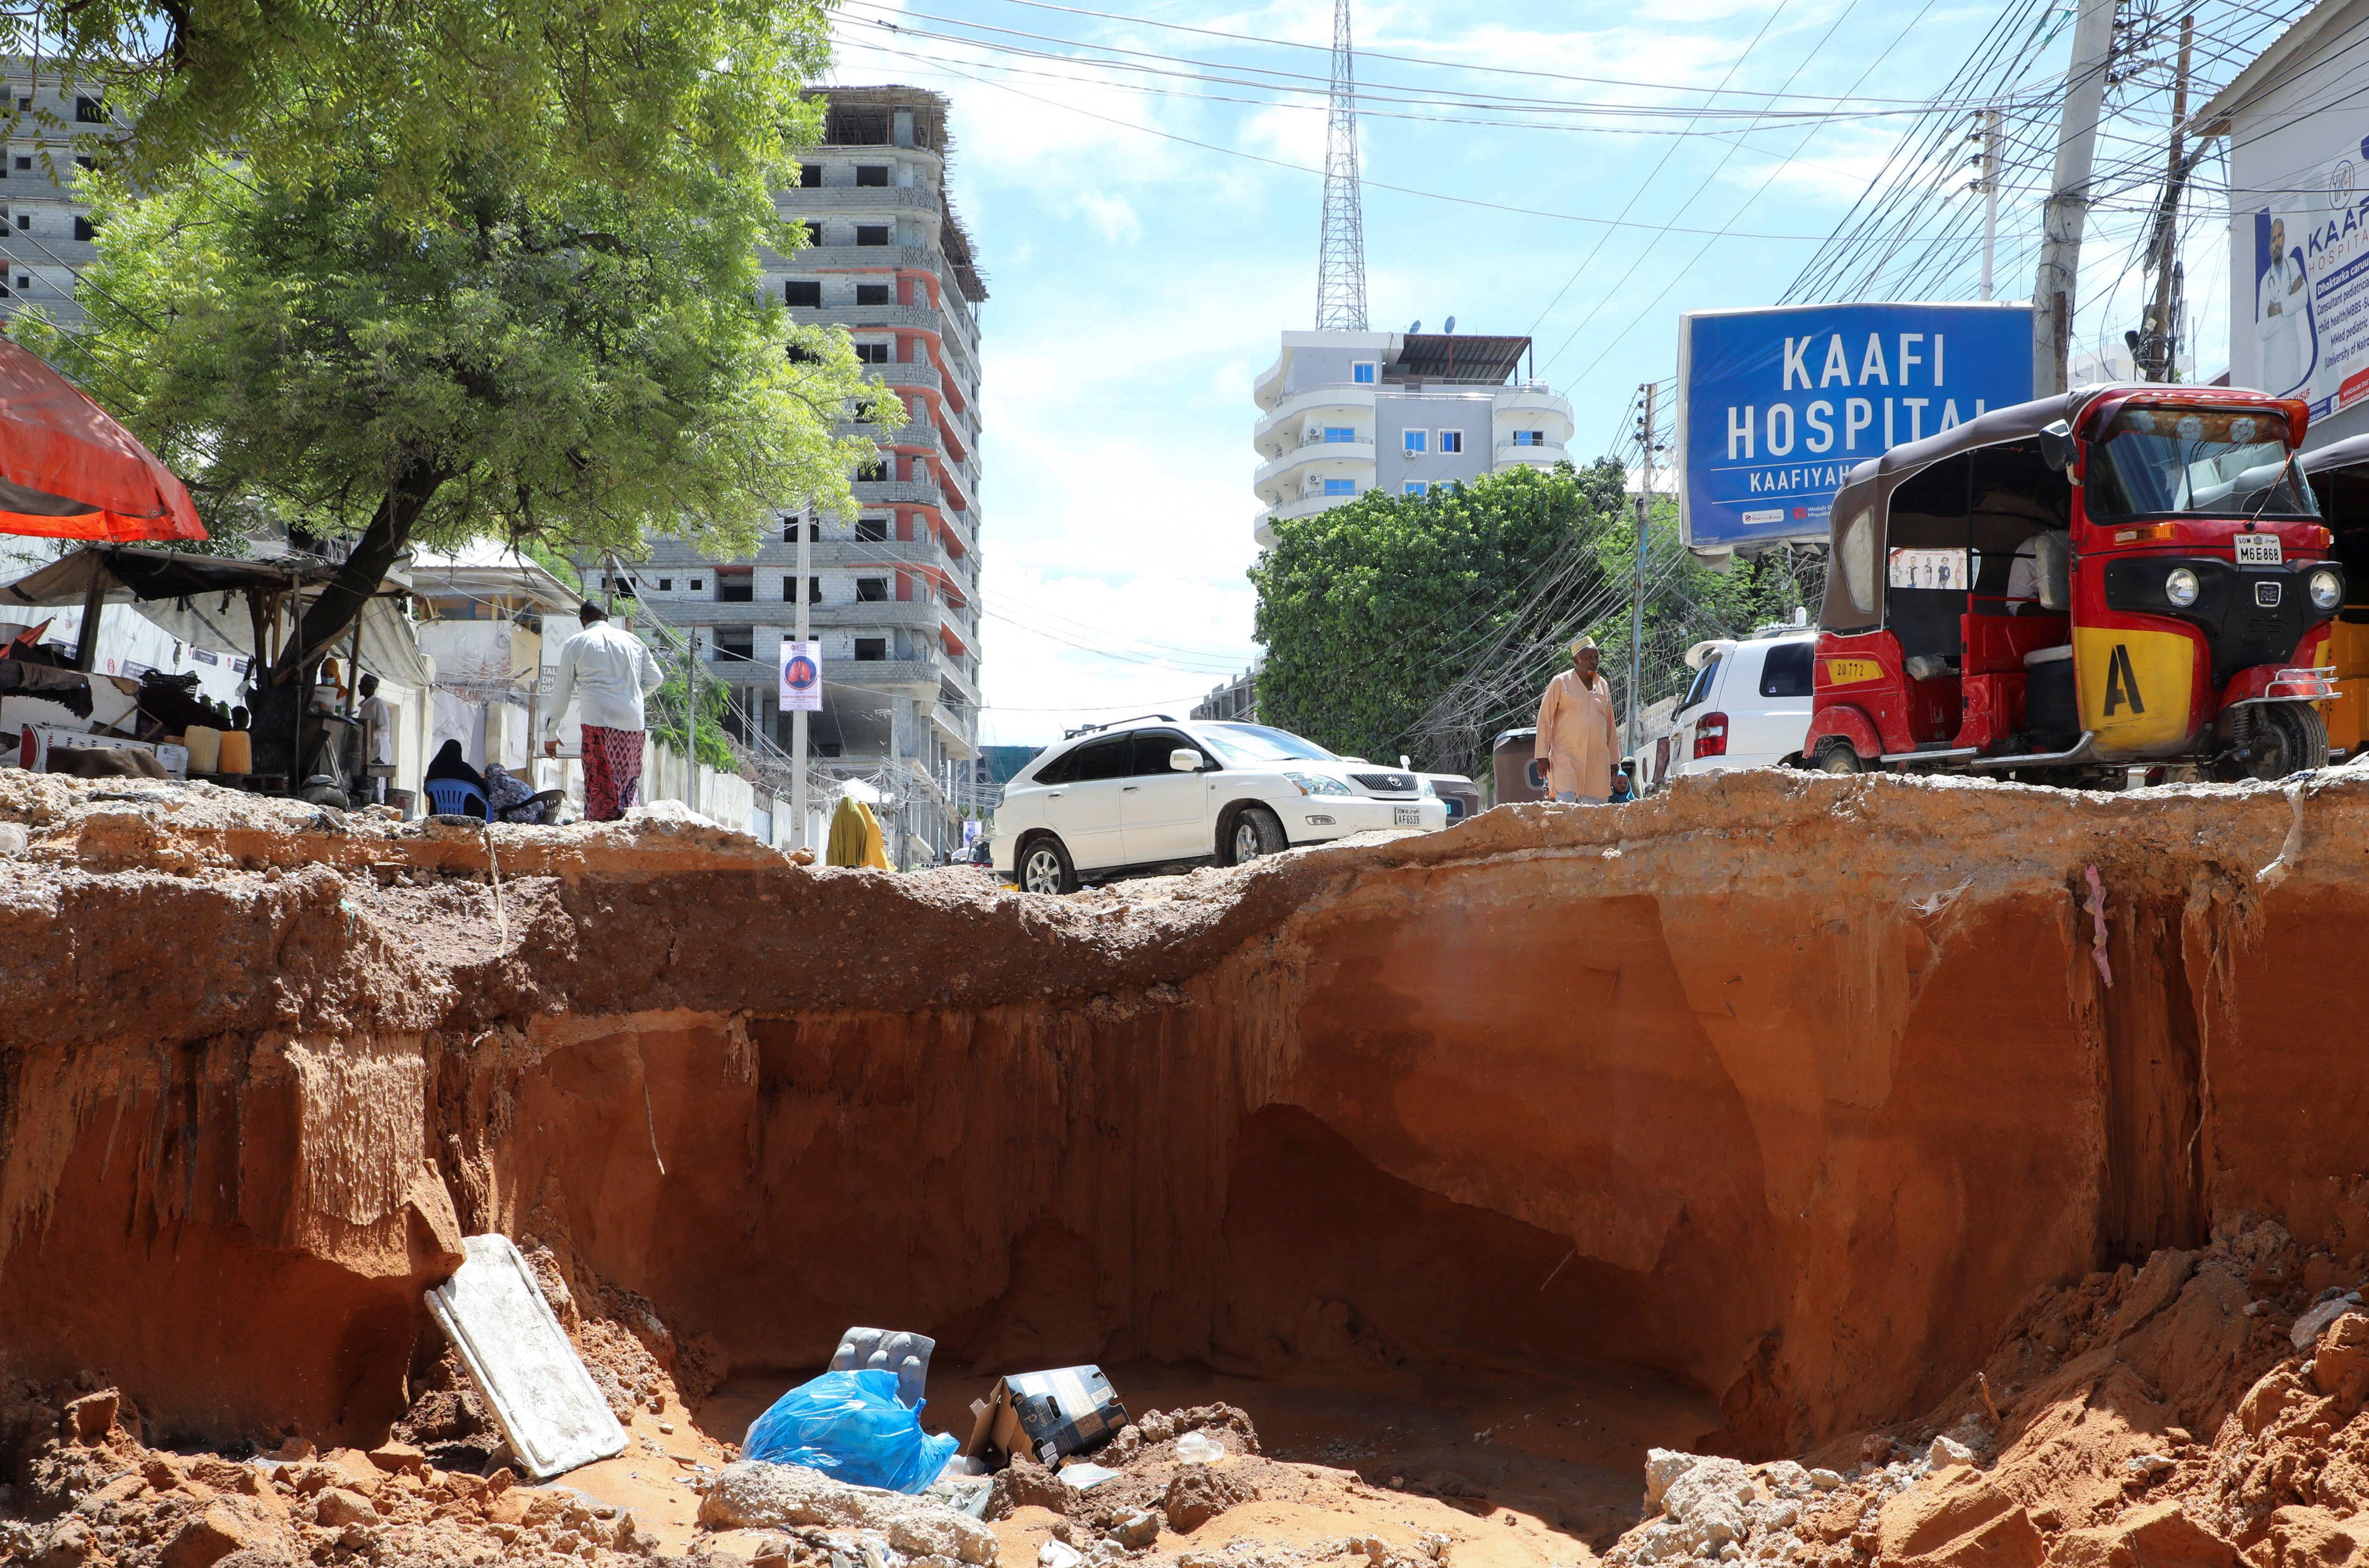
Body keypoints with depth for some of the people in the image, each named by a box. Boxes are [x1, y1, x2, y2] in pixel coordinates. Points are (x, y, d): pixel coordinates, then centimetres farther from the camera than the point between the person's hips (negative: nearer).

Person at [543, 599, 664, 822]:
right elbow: (655, 679, 17)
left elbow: (562, 692, 12)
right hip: (634, 722, 4)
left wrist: (551, 734, 19)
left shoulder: (576, 644, 8)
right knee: (629, 784, 10)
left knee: (601, 786, -3)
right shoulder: (632, 640, 17)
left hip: (599, 720, -4)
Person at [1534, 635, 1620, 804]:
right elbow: (1544, 719, 1)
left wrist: (1613, 759, 20)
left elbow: (1610, 724, 22)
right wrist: (1543, 756, -5)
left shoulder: (1603, 685, 15)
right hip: (1567, 757, -5)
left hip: (1597, 760, 5)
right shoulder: (1561, 683, 1)